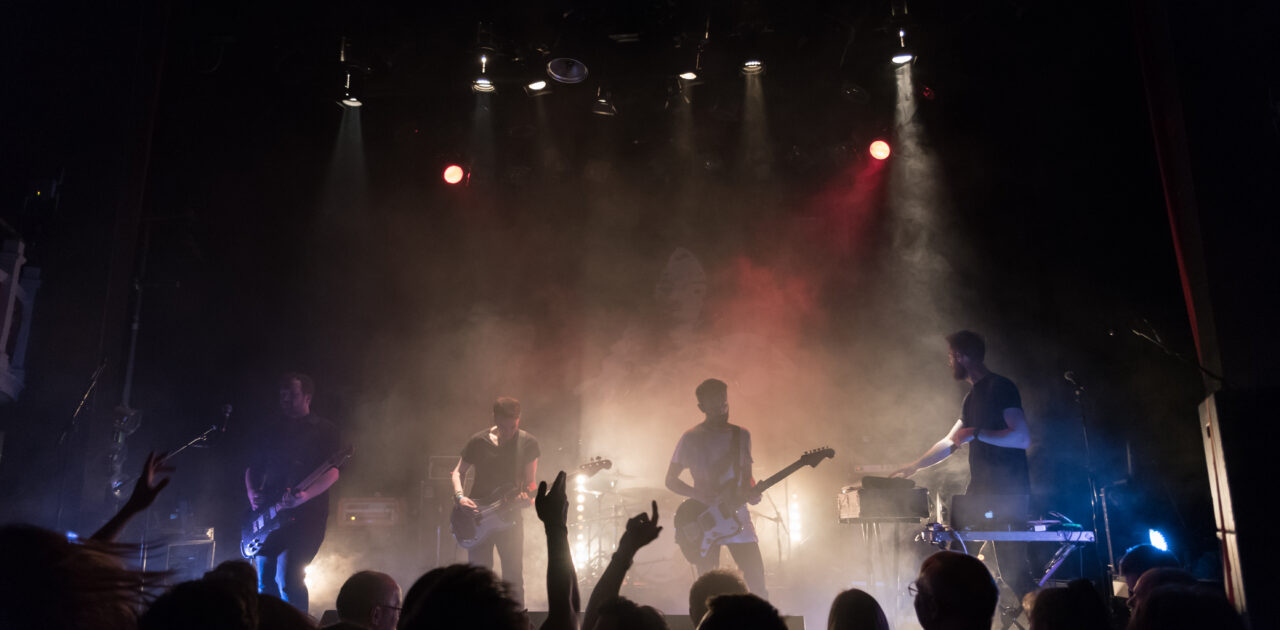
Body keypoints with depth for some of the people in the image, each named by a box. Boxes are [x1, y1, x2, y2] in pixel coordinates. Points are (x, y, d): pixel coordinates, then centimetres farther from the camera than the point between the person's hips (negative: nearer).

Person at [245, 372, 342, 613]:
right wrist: (252, 493, 3)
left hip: (304, 516, -6)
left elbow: (332, 472, -10)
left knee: (287, 580, -16)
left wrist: (305, 495, -26)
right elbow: (252, 468, 24)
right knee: (264, 583, 9)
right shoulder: (271, 431, 18)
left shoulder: (323, 430, 1)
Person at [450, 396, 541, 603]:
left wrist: (527, 496, -19)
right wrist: (460, 496, -9)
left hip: (510, 516, 0)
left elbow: (530, 482, 3)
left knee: (513, 577, 0)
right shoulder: (478, 442, -2)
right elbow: (458, 471, 8)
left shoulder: (528, 443, -1)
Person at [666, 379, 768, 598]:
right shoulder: (691, 438, -3)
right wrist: (699, 495, -16)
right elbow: (671, 480, 0)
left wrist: (751, 492, -7)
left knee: (757, 581, -1)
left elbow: (746, 476, 15)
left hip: (737, 517, 3)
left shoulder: (741, 435, 8)